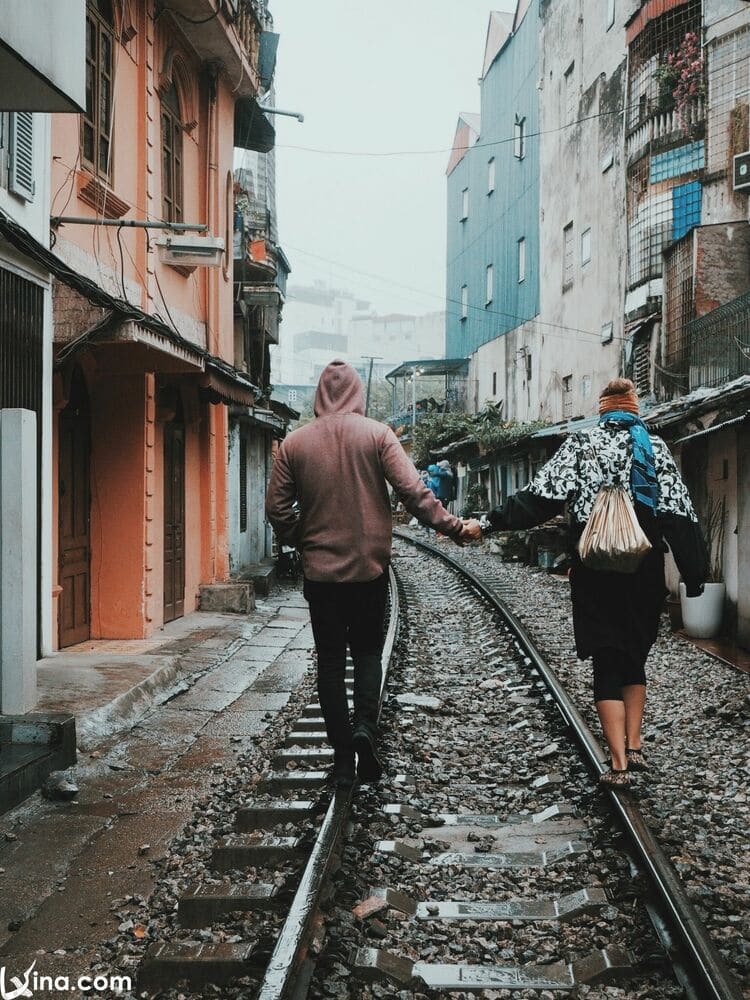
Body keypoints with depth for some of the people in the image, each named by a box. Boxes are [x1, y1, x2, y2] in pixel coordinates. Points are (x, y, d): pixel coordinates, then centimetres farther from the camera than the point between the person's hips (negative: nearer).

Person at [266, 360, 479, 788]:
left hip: (320, 568, 1)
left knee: (331, 657, 9)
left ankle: (342, 757, 10)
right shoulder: (377, 434, -6)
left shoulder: (295, 443, 0)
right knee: (367, 650, 14)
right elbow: (413, 490, -11)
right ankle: (365, 725, -9)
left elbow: (277, 507, 2)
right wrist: (453, 527, -4)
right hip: (370, 565, -1)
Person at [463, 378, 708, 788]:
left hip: (595, 569, -2)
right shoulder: (655, 446, 4)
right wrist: (695, 572, 2)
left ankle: (618, 763, -3)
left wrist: (489, 523, -6)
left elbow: (542, 496, -9)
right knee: (635, 657, 20)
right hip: (644, 570, 2)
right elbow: (679, 510, -1)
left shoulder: (581, 443, -1)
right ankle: (633, 746, 17)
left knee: (607, 664, 4)